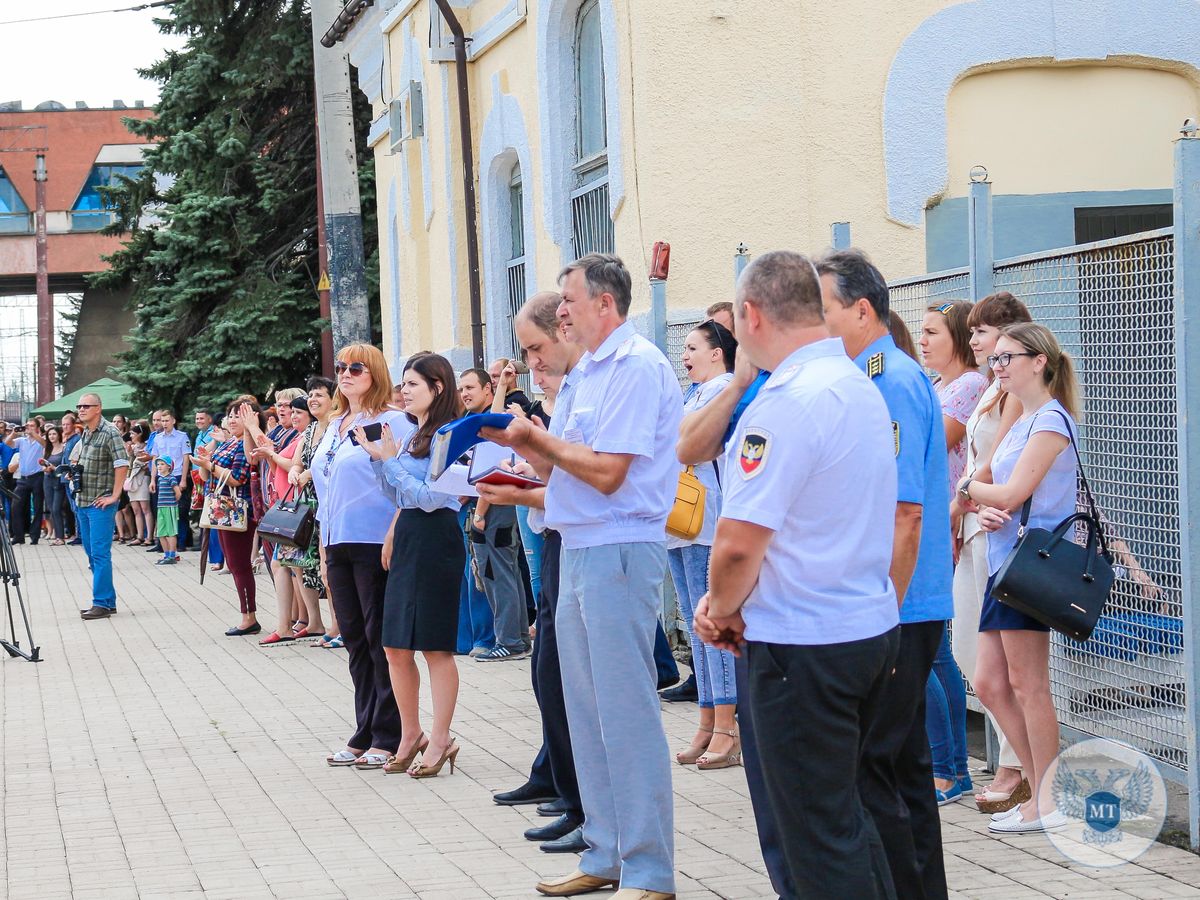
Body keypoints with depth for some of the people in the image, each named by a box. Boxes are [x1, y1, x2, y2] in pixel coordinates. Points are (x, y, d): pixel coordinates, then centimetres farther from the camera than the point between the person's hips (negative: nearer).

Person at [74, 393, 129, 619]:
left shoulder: (109, 433, -11)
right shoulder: (84, 433, 13)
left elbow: (122, 465, -18)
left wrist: (114, 496, -18)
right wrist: (73, 471, 11)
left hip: (101, 503, -9)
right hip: (83, 502, 9)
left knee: (100, 553, -10)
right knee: (92, 554, 11)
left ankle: (102, 603, -8)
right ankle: (107, 600, 18)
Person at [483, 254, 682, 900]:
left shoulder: (636, 366, -14)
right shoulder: (589, 374, 17)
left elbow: (606, 473, -19)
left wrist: (537, 436, -8)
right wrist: (519, 440, 3)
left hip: (619, 550, -10)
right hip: (578, 551, 10)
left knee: (626, 712, -7)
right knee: (588, 712, 14)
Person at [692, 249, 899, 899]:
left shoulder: (788, 400, -20)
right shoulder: (860, 388, 10)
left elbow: (738, 544, -23)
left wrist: (721, 610, -3)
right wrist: (729, 600, 7)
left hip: (804, 644, -9)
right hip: (871, 626, 9)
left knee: (820, 832, 0)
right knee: (843, 811, 20)